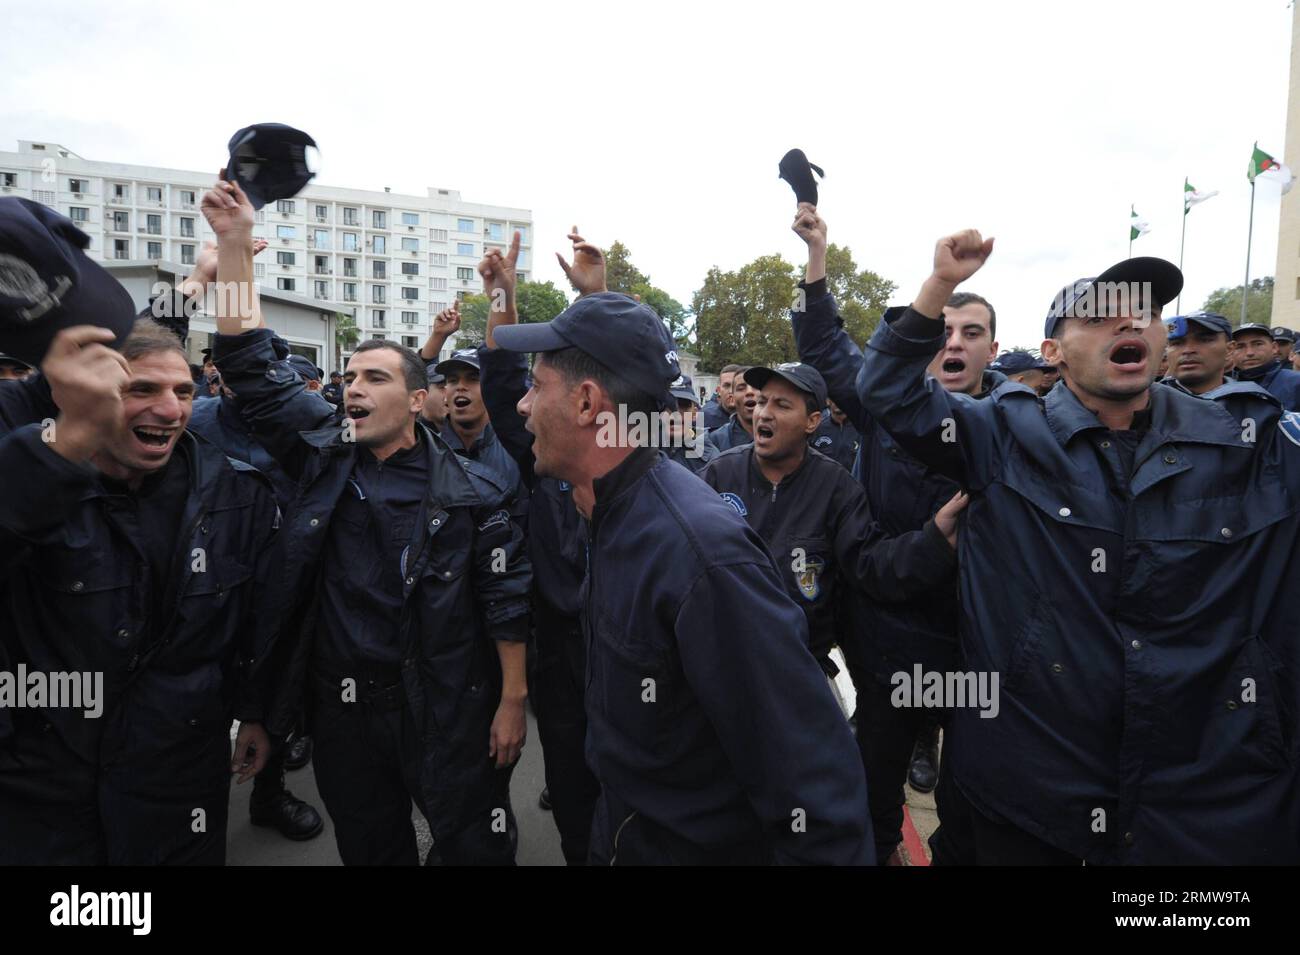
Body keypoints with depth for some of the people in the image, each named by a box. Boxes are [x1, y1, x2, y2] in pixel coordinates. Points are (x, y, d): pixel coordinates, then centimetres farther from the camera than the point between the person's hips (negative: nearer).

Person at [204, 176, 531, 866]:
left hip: (447, 709, -4)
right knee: (367, 847, 22)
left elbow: (506, 602, -8)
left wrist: (512, 701, -8)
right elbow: (250, 368, -2)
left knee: (473, 847, 10)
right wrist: (234, 243, -6)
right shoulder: (322, 458, 1)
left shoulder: (471, 492, -10)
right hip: (343, 707, 4)